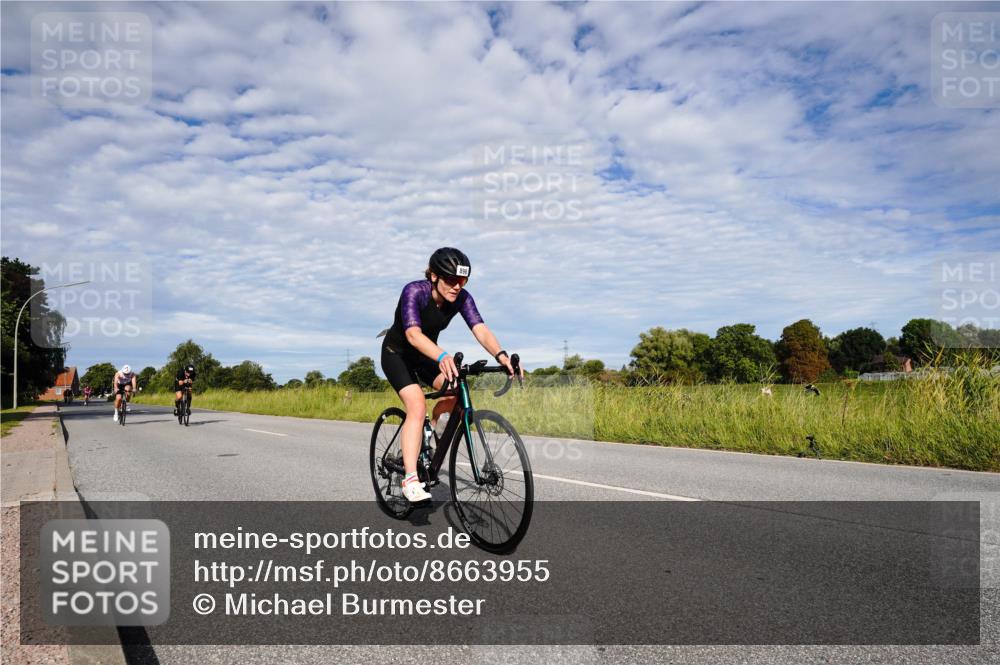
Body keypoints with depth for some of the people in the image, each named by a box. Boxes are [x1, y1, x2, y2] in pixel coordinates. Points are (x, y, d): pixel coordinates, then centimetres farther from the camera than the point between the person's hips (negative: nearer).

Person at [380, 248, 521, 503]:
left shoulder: (461, 298, -18)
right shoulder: (414, 291, -31)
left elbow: (480, 330, -30)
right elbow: (413, 333, -46)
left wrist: (500, 355, -50)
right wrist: (442, 356, -64)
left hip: (426, 355, 5)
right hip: (397, 353, -5)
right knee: (417, 405, -25)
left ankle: (430, 426, 11)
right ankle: (410, 480, -24)